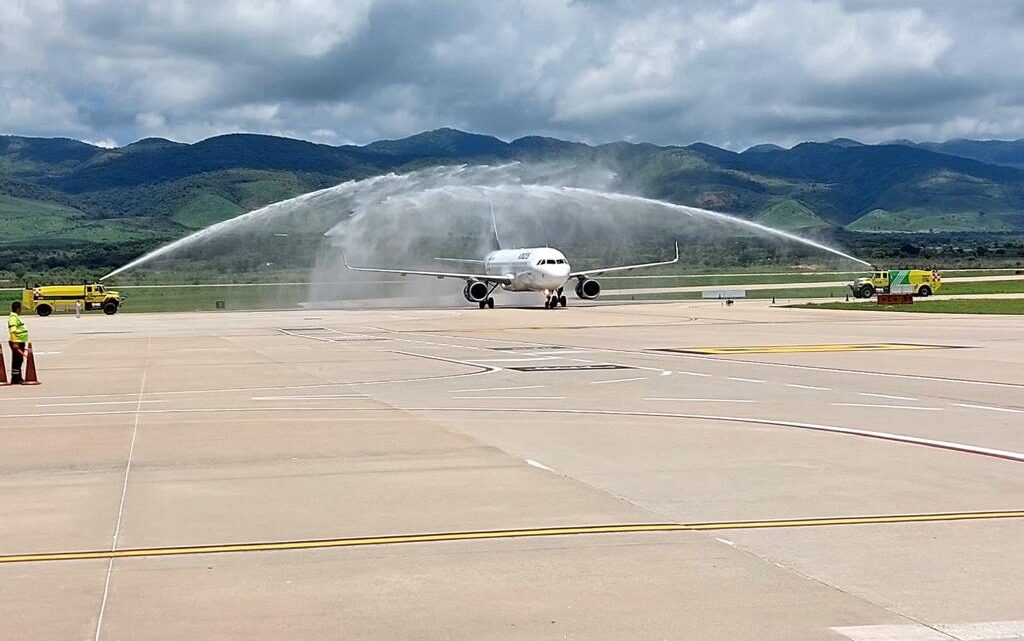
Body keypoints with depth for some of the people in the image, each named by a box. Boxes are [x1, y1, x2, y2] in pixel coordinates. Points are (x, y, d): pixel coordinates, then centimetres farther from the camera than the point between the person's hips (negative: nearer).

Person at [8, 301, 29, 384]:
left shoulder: (16, 317, 17)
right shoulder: (13, 317, -16)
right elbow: (12, 331, -25)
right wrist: (15, 342, -32)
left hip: (20, 343, 11)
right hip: (16, 343, -11)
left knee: (19, 360, 16)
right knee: (16, 361, -7)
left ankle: (18, 378, 24)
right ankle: (14, 380, -5)